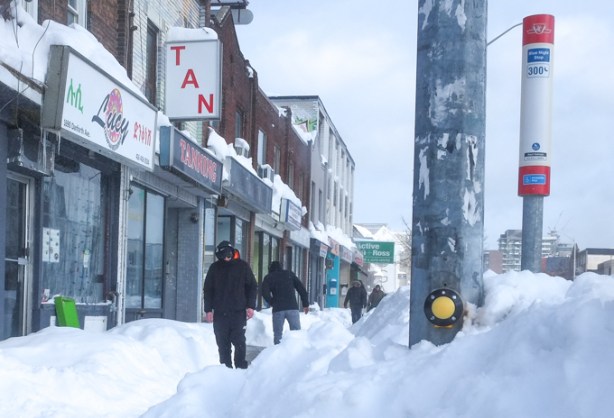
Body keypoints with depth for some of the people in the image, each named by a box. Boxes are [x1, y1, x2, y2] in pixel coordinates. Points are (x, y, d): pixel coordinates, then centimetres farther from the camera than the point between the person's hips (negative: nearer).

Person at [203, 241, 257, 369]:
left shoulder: (243, 266, 4)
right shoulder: (214, 268, 8)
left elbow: (252, 287, 7)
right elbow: (207, 289, 10)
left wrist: (250, 306, -3)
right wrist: (208, 310, 2)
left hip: (238, 312, -2)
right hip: (219, 313, 2)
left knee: (239, 341, -4)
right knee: (222, 344, 3)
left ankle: (241, 367, 3)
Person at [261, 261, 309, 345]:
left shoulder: (268, 277, 9)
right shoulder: (289, 274, 15)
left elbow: (264, 292, -8)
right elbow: (301, 288, 9)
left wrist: (272, 303, 7)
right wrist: (305, 304, 13)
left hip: (278, 309, -1)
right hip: (292, 308, 1)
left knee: (278, 334, 6)